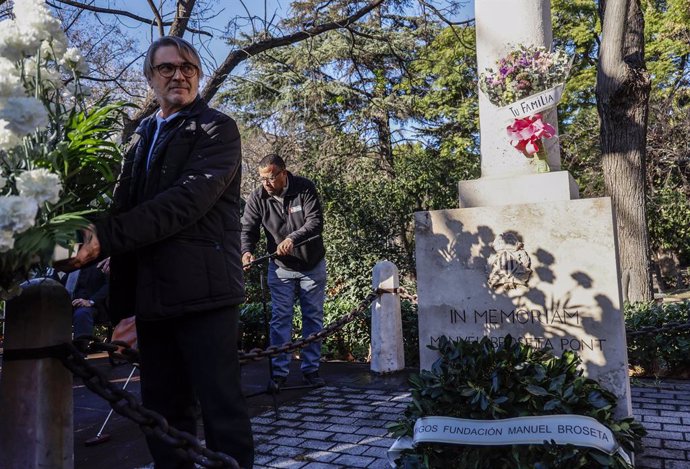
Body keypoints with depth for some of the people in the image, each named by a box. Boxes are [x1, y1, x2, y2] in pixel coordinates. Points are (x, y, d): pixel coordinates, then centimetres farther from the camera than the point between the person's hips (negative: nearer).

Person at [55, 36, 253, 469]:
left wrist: (105, 237, -24)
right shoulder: (142, 137, 21)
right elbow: (128, 206, 16)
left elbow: (187, 200, -16)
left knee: (221, 406, -1)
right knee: (162, 412, 13)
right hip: (151, 293, 7)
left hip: (203, 288, -6)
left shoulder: (217, 129, -1)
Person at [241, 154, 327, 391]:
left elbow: (316, 221, -23)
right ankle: (279, 371, 10)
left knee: (313, 318, 8)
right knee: (280, 319, 1)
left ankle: (311, 368, 20)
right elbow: (248, 229, -11)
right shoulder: (257, 198, -11)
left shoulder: (305, 188, -16)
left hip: (312, 266, 0)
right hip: (281, 268, 1)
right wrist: (246, 250, -32)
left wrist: (293, 238, -39)